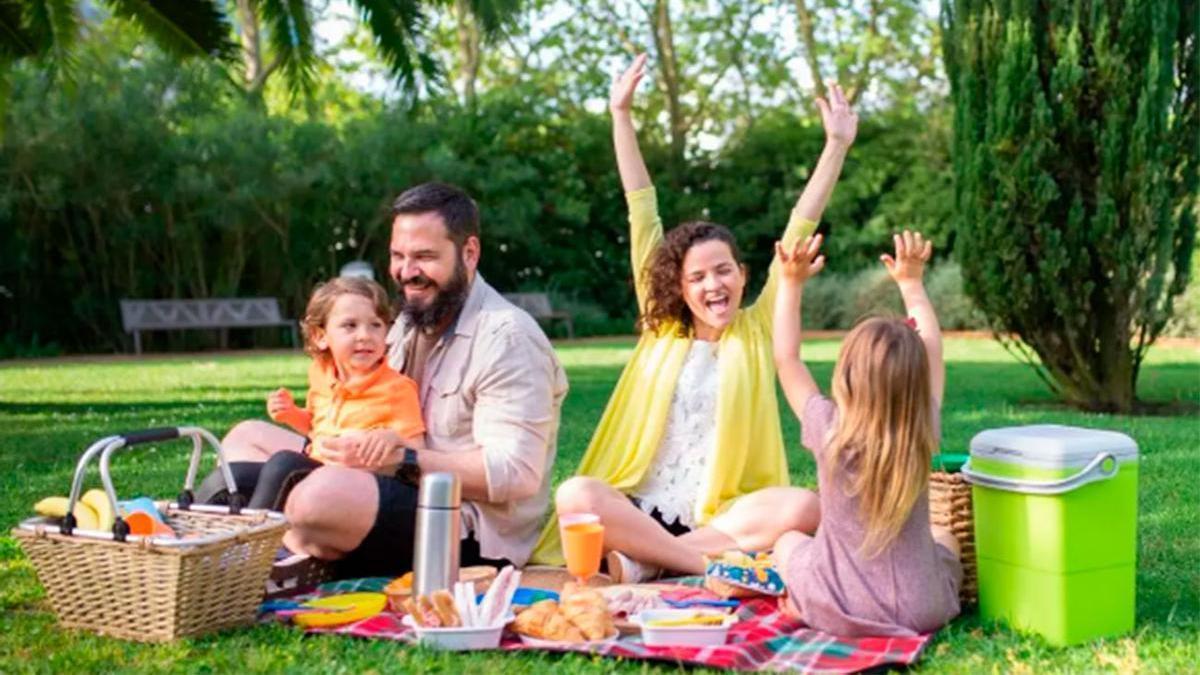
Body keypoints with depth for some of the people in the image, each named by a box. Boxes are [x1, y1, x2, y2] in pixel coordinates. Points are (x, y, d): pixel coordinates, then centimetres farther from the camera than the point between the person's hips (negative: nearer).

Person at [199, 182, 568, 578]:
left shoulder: (506, 337, -13)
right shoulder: (412, 319, 15)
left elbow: (515, 475, -21)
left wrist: (405, 459, -26)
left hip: (472, 534, -10)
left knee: (325, 493, -37)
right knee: (247, 439, 11)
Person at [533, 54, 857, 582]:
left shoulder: (757, 330, 9)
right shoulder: (661, 329, 11)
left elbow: (799, 231, 4)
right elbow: (642, 216, 9)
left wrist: (837, 147, -1)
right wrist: (621, 115, 11)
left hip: (723, 519, 0)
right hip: (641, 513, 0)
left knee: (804, 506, -30)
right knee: (574, 495, -30)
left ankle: (646, 560, -26)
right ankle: (715, 568, -27)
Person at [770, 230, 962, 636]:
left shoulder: (830, 433, -17)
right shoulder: (922, 435, -11)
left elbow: (786, 360, -4)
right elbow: (932, 351, 6)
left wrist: (792, 283, 0)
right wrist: (911, 284, 16)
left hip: (837, 612, -1)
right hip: (920, 612, 1)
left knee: (788, 541, 28)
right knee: (945, 539, 33)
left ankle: (806, 606, 12)